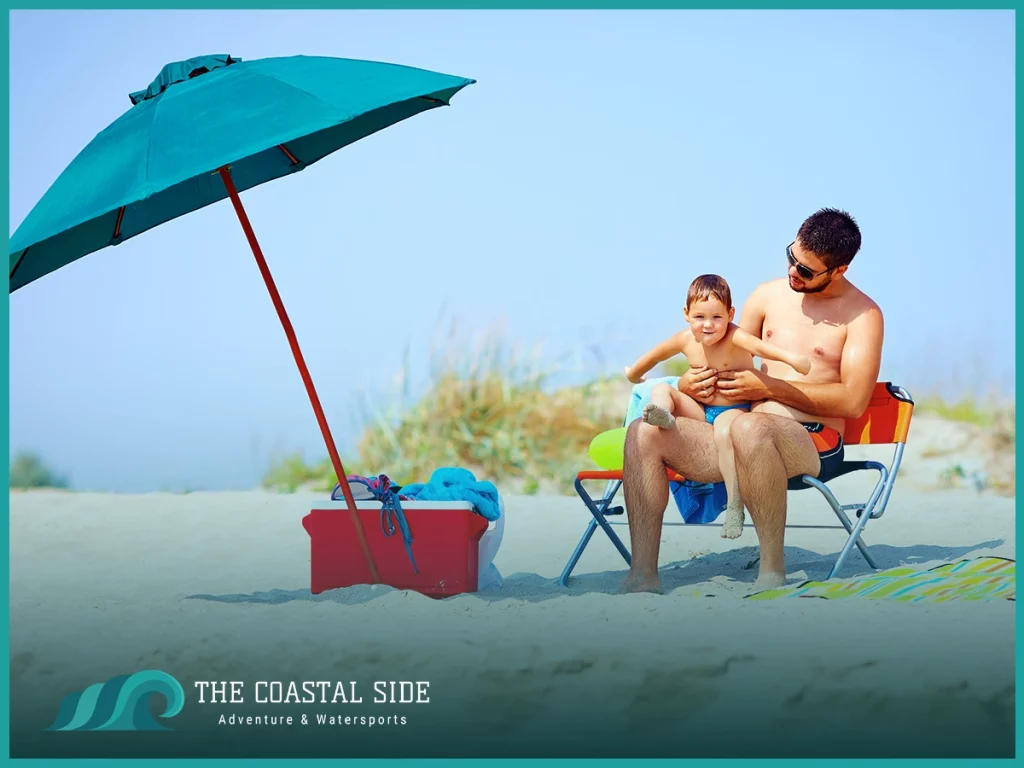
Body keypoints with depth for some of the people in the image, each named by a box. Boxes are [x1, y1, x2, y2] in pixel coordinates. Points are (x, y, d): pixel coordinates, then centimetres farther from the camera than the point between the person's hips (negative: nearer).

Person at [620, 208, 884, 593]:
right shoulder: (769, 295, 17)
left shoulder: (862, 314, 1)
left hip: (815, 443, -6)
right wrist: (690, 382, 3)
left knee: (749, 427, -42)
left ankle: (773, 571, -29)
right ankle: (642, 576, -23)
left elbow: (853, 401, -10)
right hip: (748, 439, 6)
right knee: (644, 432, -18)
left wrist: (770, 388, -10)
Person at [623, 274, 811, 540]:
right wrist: (633, 373, 36)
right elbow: (654, 355, 21)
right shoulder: (685, 340, 1)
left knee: (724, 430, -38)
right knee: (661, 389, -7)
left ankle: (735, 505, -37)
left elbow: (758, 345, -40)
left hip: (734, 410, -6)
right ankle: (664, 416, -43)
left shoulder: (734, 337, -17)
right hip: (700, 411, 6)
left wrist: (790, 357, -58)